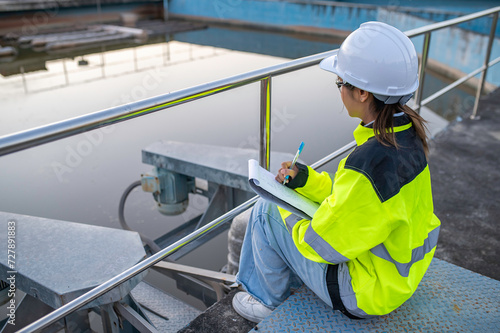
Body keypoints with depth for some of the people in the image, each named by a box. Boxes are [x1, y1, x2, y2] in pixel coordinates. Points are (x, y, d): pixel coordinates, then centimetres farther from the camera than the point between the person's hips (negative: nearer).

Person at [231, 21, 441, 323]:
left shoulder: (370, 163, -36)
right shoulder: (407, 134, -7)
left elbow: (322, 244, -24)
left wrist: (288, 215, -6)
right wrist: (304, 178, 1)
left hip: (368, 291, -8)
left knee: (266, 212, 0)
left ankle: (272, 302, 26)